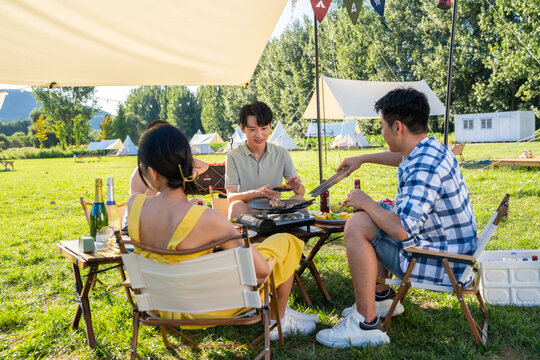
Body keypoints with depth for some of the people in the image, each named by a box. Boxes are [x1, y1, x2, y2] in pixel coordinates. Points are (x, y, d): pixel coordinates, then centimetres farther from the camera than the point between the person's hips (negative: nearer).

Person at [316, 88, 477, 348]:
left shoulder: (423, 169, -29)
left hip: (441, 267, -11)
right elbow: (401, 157, 30)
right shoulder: (431, 148, 5)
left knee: (357, 227, -19)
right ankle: (382, 297, 28)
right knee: (372, 215, 23)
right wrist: (362, 159, 35)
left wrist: (365, 202, -17)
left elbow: (400, 229, -34)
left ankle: (366, 325, -12)